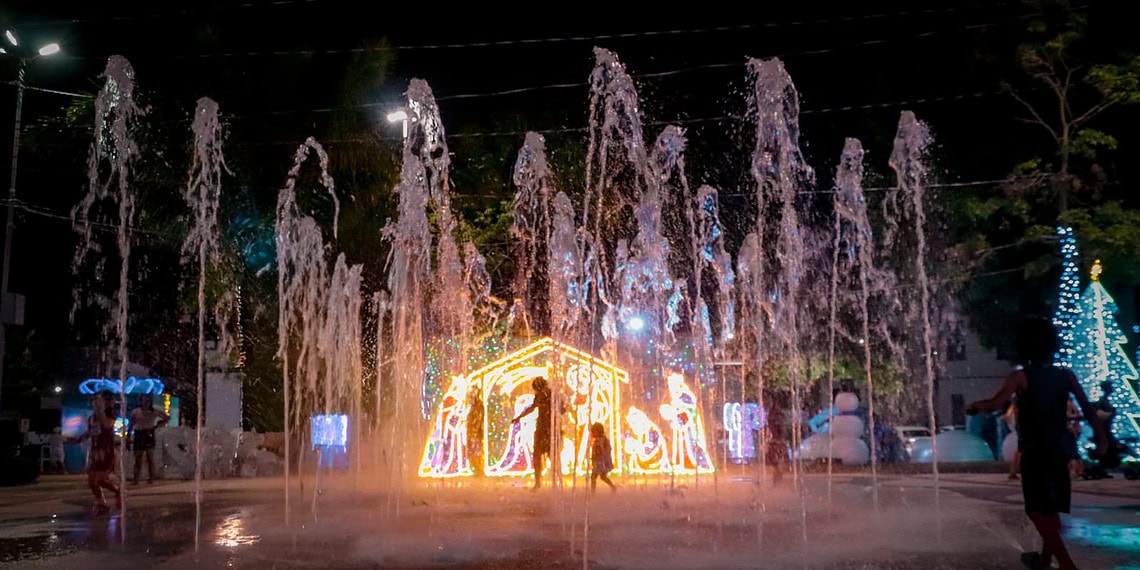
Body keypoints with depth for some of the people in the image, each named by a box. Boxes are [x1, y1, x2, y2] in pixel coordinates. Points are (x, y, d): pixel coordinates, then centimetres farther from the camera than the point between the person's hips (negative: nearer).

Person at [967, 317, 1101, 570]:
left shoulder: (1021, 376, -11)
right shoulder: (1066, 375, 2)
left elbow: (996, 403, -24)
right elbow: (1087, 407, -2)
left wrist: (975, 406, -6)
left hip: (1035, 452, -5)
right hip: (1058, 450, 5)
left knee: (1038, 509, -2)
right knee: (1050, 508, 19)